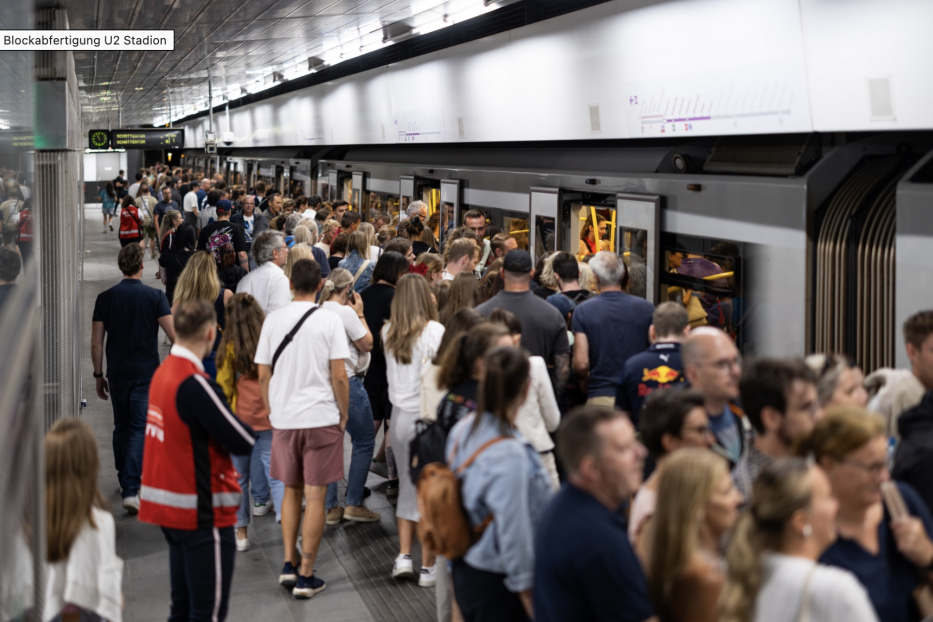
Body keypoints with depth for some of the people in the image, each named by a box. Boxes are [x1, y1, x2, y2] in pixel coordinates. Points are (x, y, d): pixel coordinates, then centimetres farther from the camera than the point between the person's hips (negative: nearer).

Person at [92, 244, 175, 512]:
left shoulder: (105, 298, 0)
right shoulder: (154, 296, -7)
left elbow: (96, 343, 1)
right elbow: (174, 335, -13)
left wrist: (99, 375, 11)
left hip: (117, 373, 3)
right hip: (146, 374, -3)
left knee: (121, 428, 18)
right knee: (139, 430, -3)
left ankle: (125, 481, 31)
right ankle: (131, 490, -13)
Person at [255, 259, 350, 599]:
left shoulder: (273, 319, 1)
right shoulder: (329, 320, -8)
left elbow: (263, 375, 4)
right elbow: (339, 376, -9)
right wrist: (343, 415, 3)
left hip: (283, 418, 3)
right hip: (321, 417, -3)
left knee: (291, 491, 19)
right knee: (315, 497, 2)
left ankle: (289, 564, 17)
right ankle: (305, 576, 4)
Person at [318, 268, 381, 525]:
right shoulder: (346, 312, -15)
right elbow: (367, 344, -8)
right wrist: (360, 314, 0)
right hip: (347, 382, -7)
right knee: (364, 441, 5)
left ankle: (330, 508, 14)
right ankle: (354, 504, 4)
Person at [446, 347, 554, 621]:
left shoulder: (461, 430, -2)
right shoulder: (510, 455, -26)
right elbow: (513, 529, -23)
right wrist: (525, 586, -11)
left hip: (465, 568, 8)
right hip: (495, 581, -8)